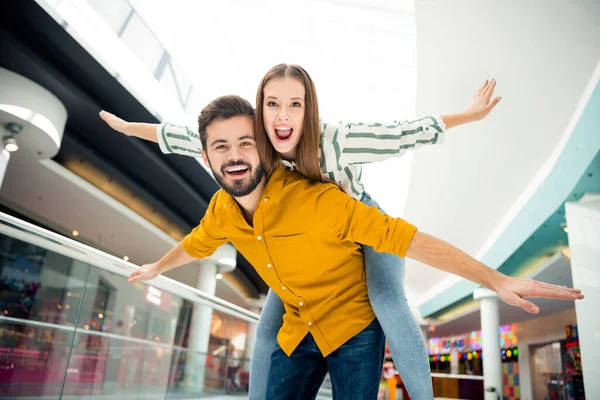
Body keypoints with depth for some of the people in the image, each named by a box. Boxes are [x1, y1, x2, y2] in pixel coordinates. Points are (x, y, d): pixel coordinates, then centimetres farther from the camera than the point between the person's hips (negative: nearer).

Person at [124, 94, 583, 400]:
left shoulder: (318, 202, -31)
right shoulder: (222, 210, -11)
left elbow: (407, 239, -31)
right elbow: (196, 244, 13)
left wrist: (497, 280, -34)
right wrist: (156, 268, 32)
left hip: (355, 326, -5)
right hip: (297, 332, 5)